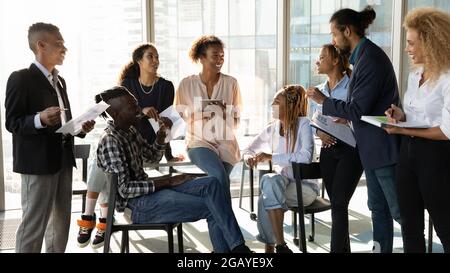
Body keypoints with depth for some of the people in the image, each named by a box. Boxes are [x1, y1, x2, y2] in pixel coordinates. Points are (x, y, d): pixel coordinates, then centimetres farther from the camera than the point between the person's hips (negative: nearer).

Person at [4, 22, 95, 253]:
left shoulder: (59, 81, 17)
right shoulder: (21, 78, -9)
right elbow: (12, 122, -14)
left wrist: (80, 129, 3)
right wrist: (40, 119, -30)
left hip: (63, 159, 8)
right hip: (38, 162, -8)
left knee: (61, 222, 14)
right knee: (33, 224, -4)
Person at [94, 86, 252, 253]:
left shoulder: (129, 131, 10)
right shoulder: (109, 141, -17)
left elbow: (153, 156, 23)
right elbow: (124, 189, -21)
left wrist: (161, 134, 3)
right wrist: (168, 182, -16)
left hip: (147, 188, 9)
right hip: (139, 205, -9)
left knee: (211, 184, -8)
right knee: (212, 208, -15)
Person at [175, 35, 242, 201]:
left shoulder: (231, 83, 6)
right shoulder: (187, 84, 3)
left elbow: (236, 122, 9)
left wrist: (225, 115, -13)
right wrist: (197, 115, -13)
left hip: (225, 143, 2)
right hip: (199, 142, -1)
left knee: (217, 179, -25)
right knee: (220, 176, -29)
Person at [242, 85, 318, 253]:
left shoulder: (303, 124, -9)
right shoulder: (273, 128, 7)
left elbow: (305, 157, -24)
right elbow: (249, 149, 16)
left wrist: (271, 157, -24)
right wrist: (249, 157, -9)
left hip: (304, 185, -4)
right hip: (281, 183, 4)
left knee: (269, 181, -31)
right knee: (270, 181, -31)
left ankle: (270, 246, -24)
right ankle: (279, 246, -25)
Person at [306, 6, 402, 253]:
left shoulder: (370, 58, -19)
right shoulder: (363, 55, 11)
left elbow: (359, 109, -20)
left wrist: (324, 101, -10)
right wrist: (346, 118, 9)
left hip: (383, 147, -10)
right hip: (372, 148, 10)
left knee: (399, 209, -2)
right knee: (378, 207, 14)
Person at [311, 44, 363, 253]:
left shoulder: (352, 86, -6)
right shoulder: (318, 91, 13)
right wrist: (320, 132, -6)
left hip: (350, 149, -6)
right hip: (328, 150, 6)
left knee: (339, 203, -10)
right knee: (336, 203, 10)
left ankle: (336, 249, -6)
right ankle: (344, 248, 23)